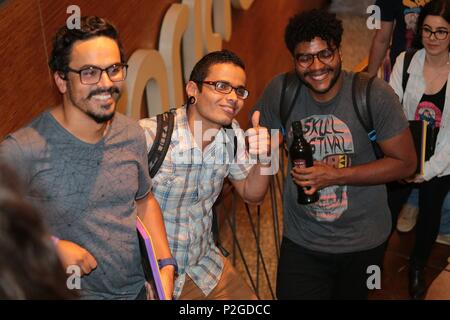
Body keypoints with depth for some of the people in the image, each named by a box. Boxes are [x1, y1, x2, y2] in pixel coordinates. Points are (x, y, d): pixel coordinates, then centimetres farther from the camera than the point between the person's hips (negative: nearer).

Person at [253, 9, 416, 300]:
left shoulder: (375, 95, -18)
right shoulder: (280, 91, -11)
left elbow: (405, 163, -13)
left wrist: (335, 176, -21)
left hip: (363, 242, 0)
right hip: (301, 240, 1)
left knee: (351, 295, 24)